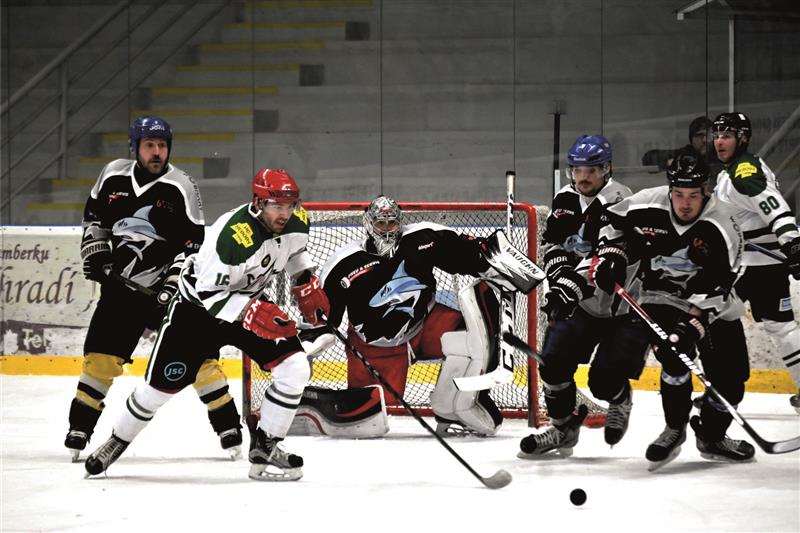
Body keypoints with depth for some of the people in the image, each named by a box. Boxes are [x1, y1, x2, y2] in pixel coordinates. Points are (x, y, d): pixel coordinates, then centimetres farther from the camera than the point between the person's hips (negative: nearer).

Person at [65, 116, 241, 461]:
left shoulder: (180, 188, -9)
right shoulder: (113, 176, 3)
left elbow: (193, 244, -10)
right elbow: (93, 215, 19)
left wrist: (174, 284, -19)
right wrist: (94, 250, 5)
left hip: (167, 288, -3)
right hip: (120, 286, 3)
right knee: (100, 357, -3)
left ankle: (229, 429, -1)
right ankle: (78, 432, 8)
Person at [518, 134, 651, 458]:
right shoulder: (566, 200, 4)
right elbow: (553, 245, 8)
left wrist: (570, 286, -38)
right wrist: (559, 281, -10)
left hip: (624, 306, -6)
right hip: (581, 302, 6)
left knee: (604, 380, -14)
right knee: (553, 361, -8)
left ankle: (620, 401, 22)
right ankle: (563, 428, 12)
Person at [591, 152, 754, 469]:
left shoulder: (721, 227, -27)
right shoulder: (647, 206, -18)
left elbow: (714, 288, -33)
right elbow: (615, 223, 4)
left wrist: (691, 325, -43)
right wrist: (610, 255, -11)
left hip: (713, 306, 0)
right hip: (661, 297, 0)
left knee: (730, 380, -3)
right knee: (676, 357, -25)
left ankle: (711, 437, 23)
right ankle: (674, 430, -5)